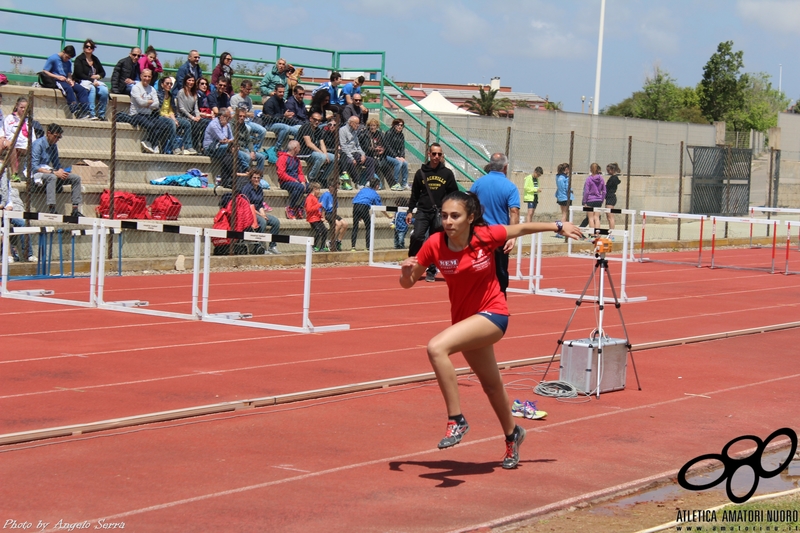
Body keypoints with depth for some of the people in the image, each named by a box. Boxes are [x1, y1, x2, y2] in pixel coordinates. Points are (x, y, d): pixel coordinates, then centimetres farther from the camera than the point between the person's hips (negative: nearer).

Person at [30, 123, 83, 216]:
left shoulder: (54, 145, 10)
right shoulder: (38, 144, -15)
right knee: (52, 177, -41)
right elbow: (34, 167, -22)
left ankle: (75, 210, -8)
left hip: (48, 171, 9)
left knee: (76, 178, -3)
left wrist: (61, 171, -7)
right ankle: (51, 210, -49)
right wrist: (54, 172, -27)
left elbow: (57, 164, 19)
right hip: (37, 173, -9)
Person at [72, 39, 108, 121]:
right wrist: (92, 80, -20)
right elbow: (80, 74, -11)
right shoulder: (79, 59, 0)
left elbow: (103, 72, 22)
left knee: (104, 90, -25)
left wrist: (98, 76, -1)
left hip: (95, 82, 5)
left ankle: (101, 115, -19)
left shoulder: (95, 60, 18)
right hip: (82, 81, -5)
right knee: (92, 88, -37)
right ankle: (91, 114, -40)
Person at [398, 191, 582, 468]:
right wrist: (406, 271, -28)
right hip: (464, 318, 5)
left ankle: (456, 420, -21)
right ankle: (512, 434, 51)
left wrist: (559, 226, 9)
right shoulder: (434, 245, -14)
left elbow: (523, 228, -1)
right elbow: (407, 283, -5)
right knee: (491, 385, 24)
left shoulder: (486, 236, -20)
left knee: (436, 347, -30)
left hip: (492, 314, -5)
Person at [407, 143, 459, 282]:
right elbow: (415, 194, 10)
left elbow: (454, 194, 8)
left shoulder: (447, 173, 3)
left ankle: (431, 271, 14)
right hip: (423, 212, 0)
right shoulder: (421, 173, 4)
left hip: (440, 214, 0)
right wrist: (410, 211, 5)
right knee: (417, 236, -18)